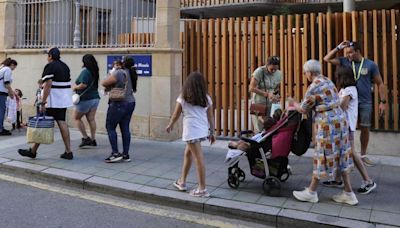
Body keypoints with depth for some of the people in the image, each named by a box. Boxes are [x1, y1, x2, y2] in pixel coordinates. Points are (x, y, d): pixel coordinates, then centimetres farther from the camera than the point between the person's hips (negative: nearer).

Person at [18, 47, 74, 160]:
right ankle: (68, 151, 1)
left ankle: (33, 151, 14)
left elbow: (48, 85, -19)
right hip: (64, 100, 8)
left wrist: (42, 102, -20)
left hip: (52, 101, -8)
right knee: (62, 122, 6)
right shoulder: (65, 66, 14)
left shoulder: (50, 66, -11)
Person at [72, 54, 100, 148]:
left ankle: (85, 138, 5)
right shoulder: (94, 72, 9)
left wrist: (75, 87, -6)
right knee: (91, 119, 7)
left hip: (85, 99, -7)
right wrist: (77, 86, 13)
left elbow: (83, 85, -25)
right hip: (95, 97, 7)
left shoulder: (85, 71, -16)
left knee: (76, 118, 8)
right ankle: (93, 139, 8)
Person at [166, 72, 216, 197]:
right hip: (203, 131, 5)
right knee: (188, 154, 21)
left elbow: (176, 115, 6)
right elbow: (211, 117, 8)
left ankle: (202, 189, 1)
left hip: (191, 131, -5)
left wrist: (170, 125, 24)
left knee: (199, 159, -5)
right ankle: (182, 182, 33)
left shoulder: (183, 98, -2)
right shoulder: (206, 98, 6)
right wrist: (212, 133, 16)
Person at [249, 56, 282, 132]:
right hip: (258, 104, -5)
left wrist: (276, 95, -4)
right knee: (259, 131, -6)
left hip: (271, 105, 5)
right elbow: (251, 88, -16)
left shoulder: (279, 73, 5)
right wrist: (267, 94, -20)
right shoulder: (259, 72, -12)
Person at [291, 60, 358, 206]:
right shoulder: (327, 81, 14)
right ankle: (348, 193, 20)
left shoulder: (313, 87, -14)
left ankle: (311, 192, 15)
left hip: (327, 122, -9)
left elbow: (304, 109, -3)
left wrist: (294, 104, 18)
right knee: (340, 156, 13)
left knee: (322, 156, 1)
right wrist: (297, 106, 26)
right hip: (339, 118, 9)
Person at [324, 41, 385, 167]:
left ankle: (363, 155, 23)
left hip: (365, 103, 0)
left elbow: (380, 83, 2)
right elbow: (327, 59, 1)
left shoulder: (370, 65, -3)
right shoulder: (345, 61, 1)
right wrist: (339, 47, -7)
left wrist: (382, 102, -3)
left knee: (365, 128, 9)